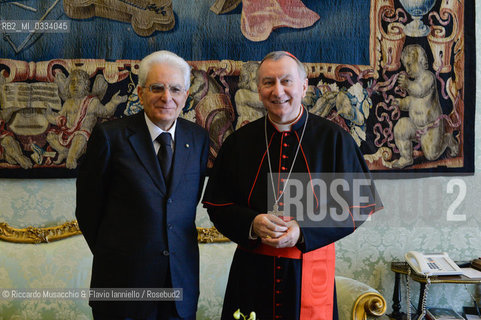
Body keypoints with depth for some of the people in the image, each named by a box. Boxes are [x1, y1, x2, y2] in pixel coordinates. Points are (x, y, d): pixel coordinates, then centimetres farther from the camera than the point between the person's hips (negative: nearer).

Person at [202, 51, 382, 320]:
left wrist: (304, 231, -16)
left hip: (310, 271, -1)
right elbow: (217, 205, 4)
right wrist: (252, 224, -15)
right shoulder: (239, 142, 1)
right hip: (251, 271, 2)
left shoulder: (335, 139, -4)